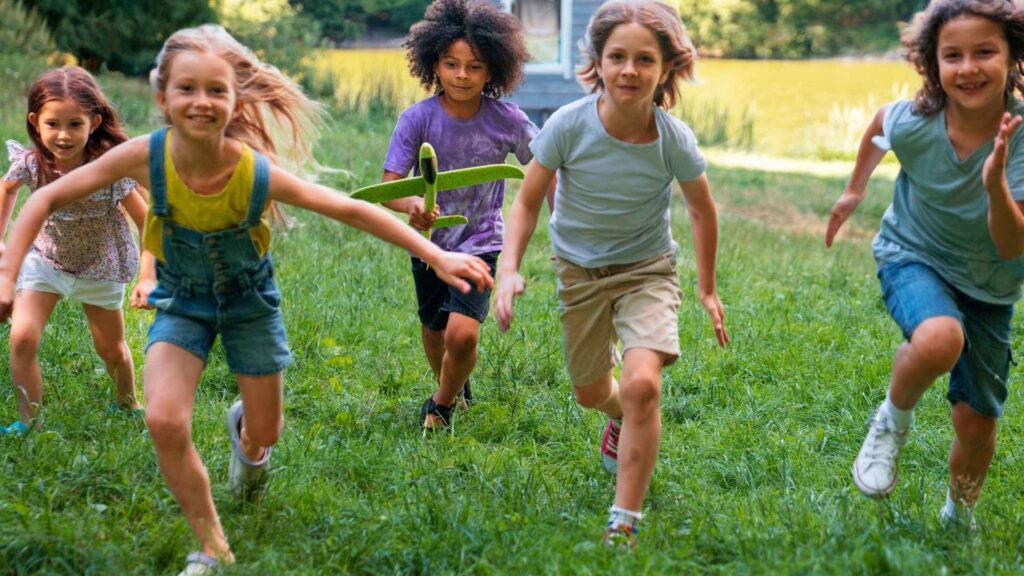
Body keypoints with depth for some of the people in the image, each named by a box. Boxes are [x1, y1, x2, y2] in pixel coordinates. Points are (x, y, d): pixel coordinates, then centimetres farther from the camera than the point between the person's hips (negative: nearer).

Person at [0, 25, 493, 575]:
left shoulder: (258, 174, -31)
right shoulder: (146, 156, -30)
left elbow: (352, 210, -21)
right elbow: (48, 198, -19)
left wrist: (438, 257, -22)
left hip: (248, 298, 0)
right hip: (181, 300, 0)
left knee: (265, 433, 11)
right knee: (164, 422, -22)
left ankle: (245, 437, 53)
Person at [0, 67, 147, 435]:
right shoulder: (31, 163, -24)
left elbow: (146, 222, -21)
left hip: (99, 267, -1)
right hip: (45, 258, 1)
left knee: (112, 350, 15)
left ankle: (127, 405, 45)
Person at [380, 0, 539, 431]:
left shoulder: (506, 120, -14)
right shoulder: (418, 119, -15)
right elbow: (389, 185, -19)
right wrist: (411, 205, -42)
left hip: (481, 242, -2)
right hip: (429, 242, 2)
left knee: (462, 335, -20)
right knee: (433, 333, 19)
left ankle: (441, 404, 11)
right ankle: (455, 387, 52)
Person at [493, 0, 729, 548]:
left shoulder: (674, 140, -22)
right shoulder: (568, 125, -24)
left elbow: (702, 209, -2)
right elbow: (527, 202, -11)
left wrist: (707, 289, 7)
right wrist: (509, 270, -26)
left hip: (646, 269, -2)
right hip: (580, 270, 2)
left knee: (642, 383, -24)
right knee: (591, 393, 17)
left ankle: (624, 526, -13)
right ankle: (624, 419, 57)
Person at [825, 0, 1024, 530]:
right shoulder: (912, 123, -23)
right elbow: (877, 127, 4)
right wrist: (855, 190, 16)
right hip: (913, 257, -1)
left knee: (977, 422, 5)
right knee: (939, 340, -36)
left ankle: (959, 517, 36)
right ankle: (893, 419, -4)